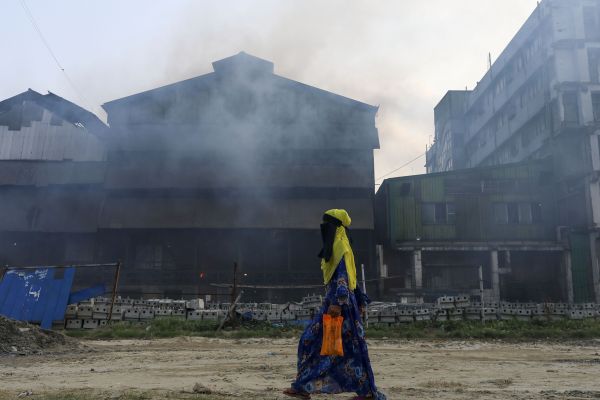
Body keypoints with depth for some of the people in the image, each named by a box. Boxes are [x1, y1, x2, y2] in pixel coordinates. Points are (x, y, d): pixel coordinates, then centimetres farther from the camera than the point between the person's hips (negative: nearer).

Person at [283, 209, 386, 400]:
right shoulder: (335, 247, 17)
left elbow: (343, 277, -21)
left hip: (340, 302, -10)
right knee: (311, 340, 7)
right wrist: (359, 299, 24)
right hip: (333, 300, 10)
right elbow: (347, 277, 21)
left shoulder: (340, 247, -11)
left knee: (349, 347, -3)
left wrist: (337, 303, -28)